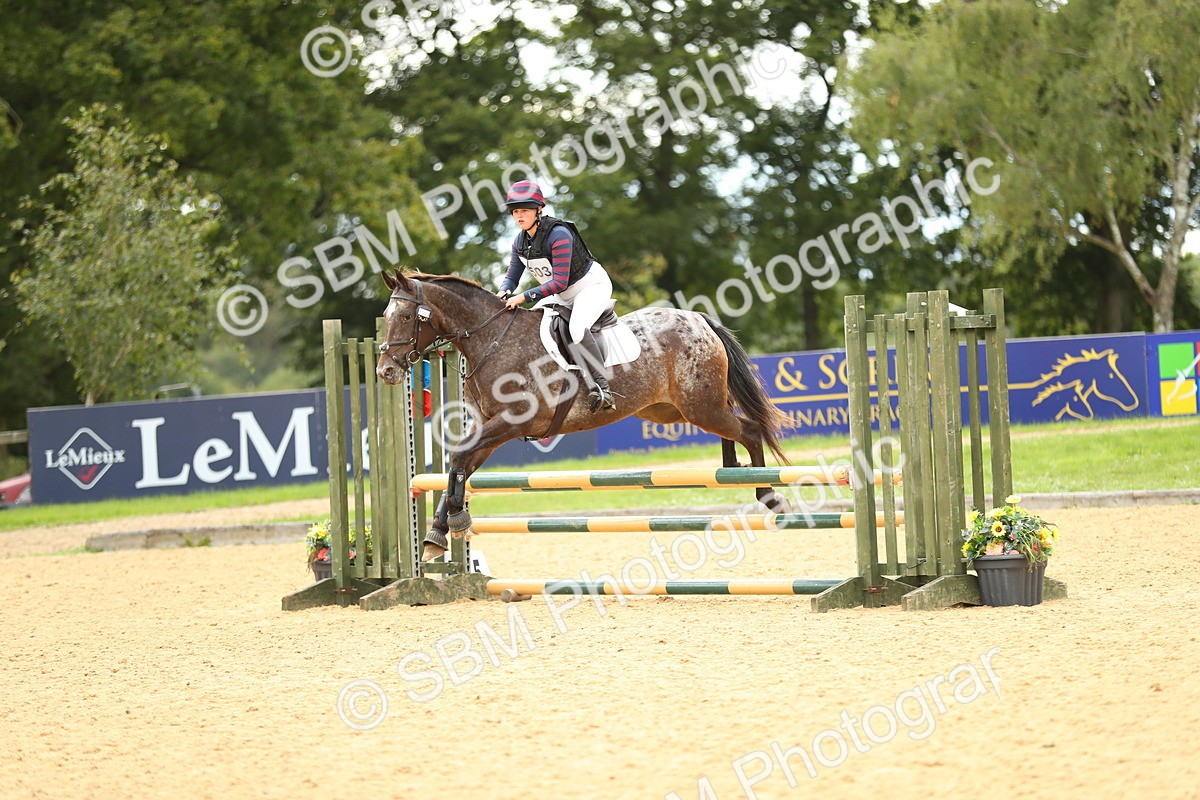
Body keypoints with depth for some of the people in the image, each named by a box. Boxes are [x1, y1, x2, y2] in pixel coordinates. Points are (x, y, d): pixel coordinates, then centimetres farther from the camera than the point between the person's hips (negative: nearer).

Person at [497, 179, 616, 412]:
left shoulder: (558, 234, -28)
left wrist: (524, 297, -34)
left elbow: (559, 282, -31)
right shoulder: (520, 242, -2)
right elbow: (512, 276, 5)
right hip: (563, 296, 9)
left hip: (592, 285, -9)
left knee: (577, 327, -33)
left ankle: (601, 388, -34)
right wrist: (504, 293, -19)